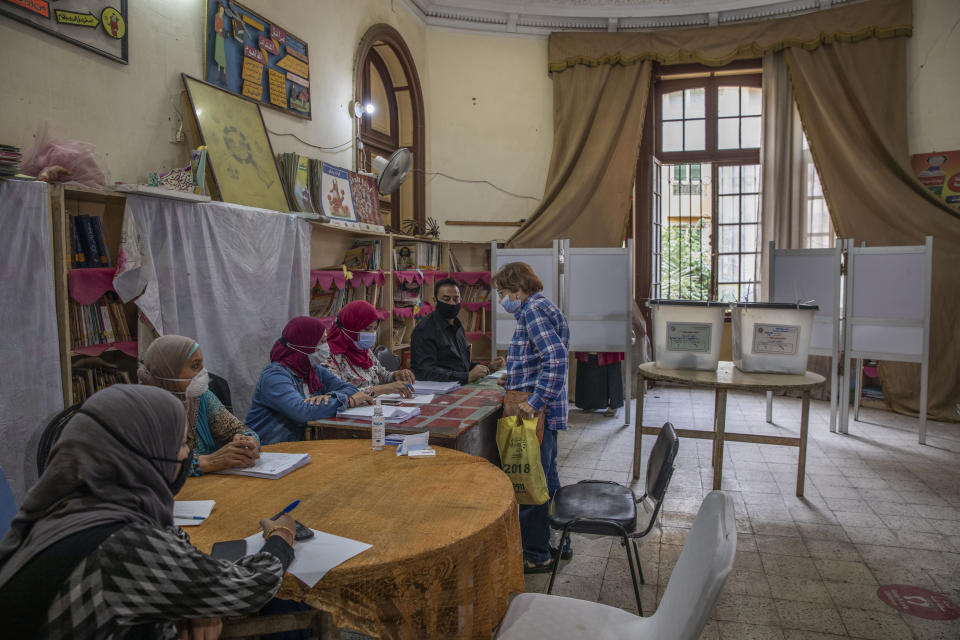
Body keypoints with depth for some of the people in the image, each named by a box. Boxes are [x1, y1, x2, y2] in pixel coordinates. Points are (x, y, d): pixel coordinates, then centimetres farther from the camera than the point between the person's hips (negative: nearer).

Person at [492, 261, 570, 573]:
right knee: (545, 477, 20)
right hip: (545, 409, 10)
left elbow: (556, 358, -26)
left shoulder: (533, 310, -15)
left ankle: (536, 555, 14)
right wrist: (518, 377, 18)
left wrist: (535, 402, -25)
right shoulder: (541, 308, 15)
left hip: (535, 411, -10)